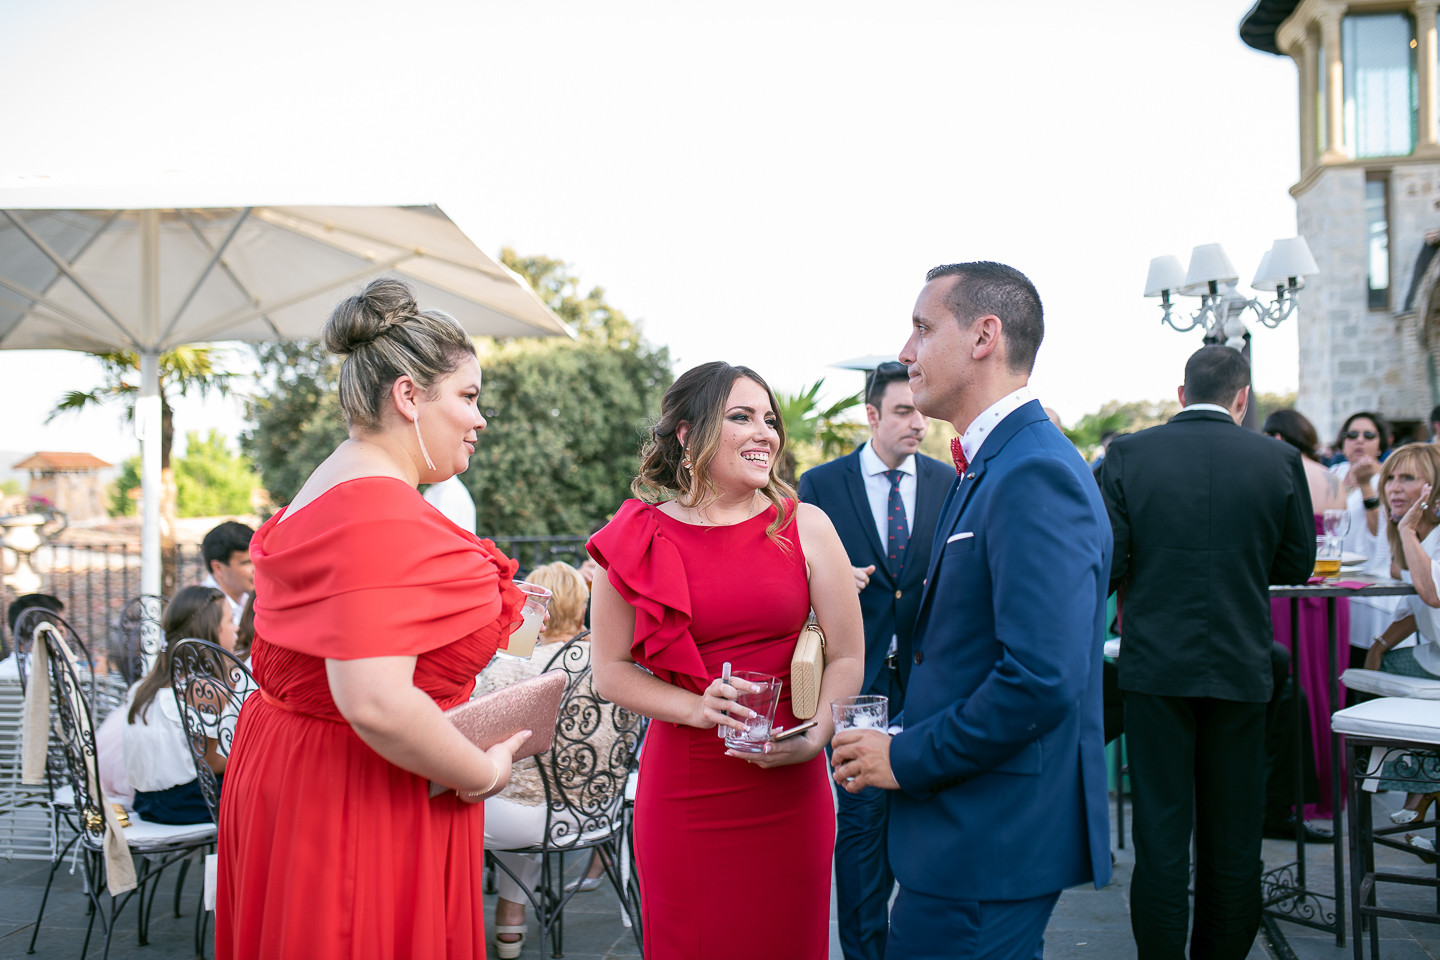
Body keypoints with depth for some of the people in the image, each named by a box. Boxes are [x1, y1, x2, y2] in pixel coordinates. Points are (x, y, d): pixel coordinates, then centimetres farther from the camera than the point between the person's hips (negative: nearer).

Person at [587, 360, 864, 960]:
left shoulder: (804, 527, 2)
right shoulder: (639, 539, -2)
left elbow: (847, 657, 3)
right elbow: (610, 671, 1)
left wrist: (814, 736, -13)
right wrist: (698, 708, -14)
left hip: (789, 791, 1)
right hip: (682, 792, -1)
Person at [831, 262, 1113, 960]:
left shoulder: (1036, 477, -20)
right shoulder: (989, 465, 14)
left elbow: (1042, 679, -27)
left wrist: (908, 758, -17)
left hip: (990, 844, -10)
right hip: (975, 826, 10)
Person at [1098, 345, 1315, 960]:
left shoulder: (1128, 454, -6)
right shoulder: (1279, 460, -4)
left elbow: (1104, 562, -9)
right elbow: (1297, 566, 4)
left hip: (1156, 662, -1)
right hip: (1240, 666, 1)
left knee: (1160, 830, 6)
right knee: (1232, 835, 13)